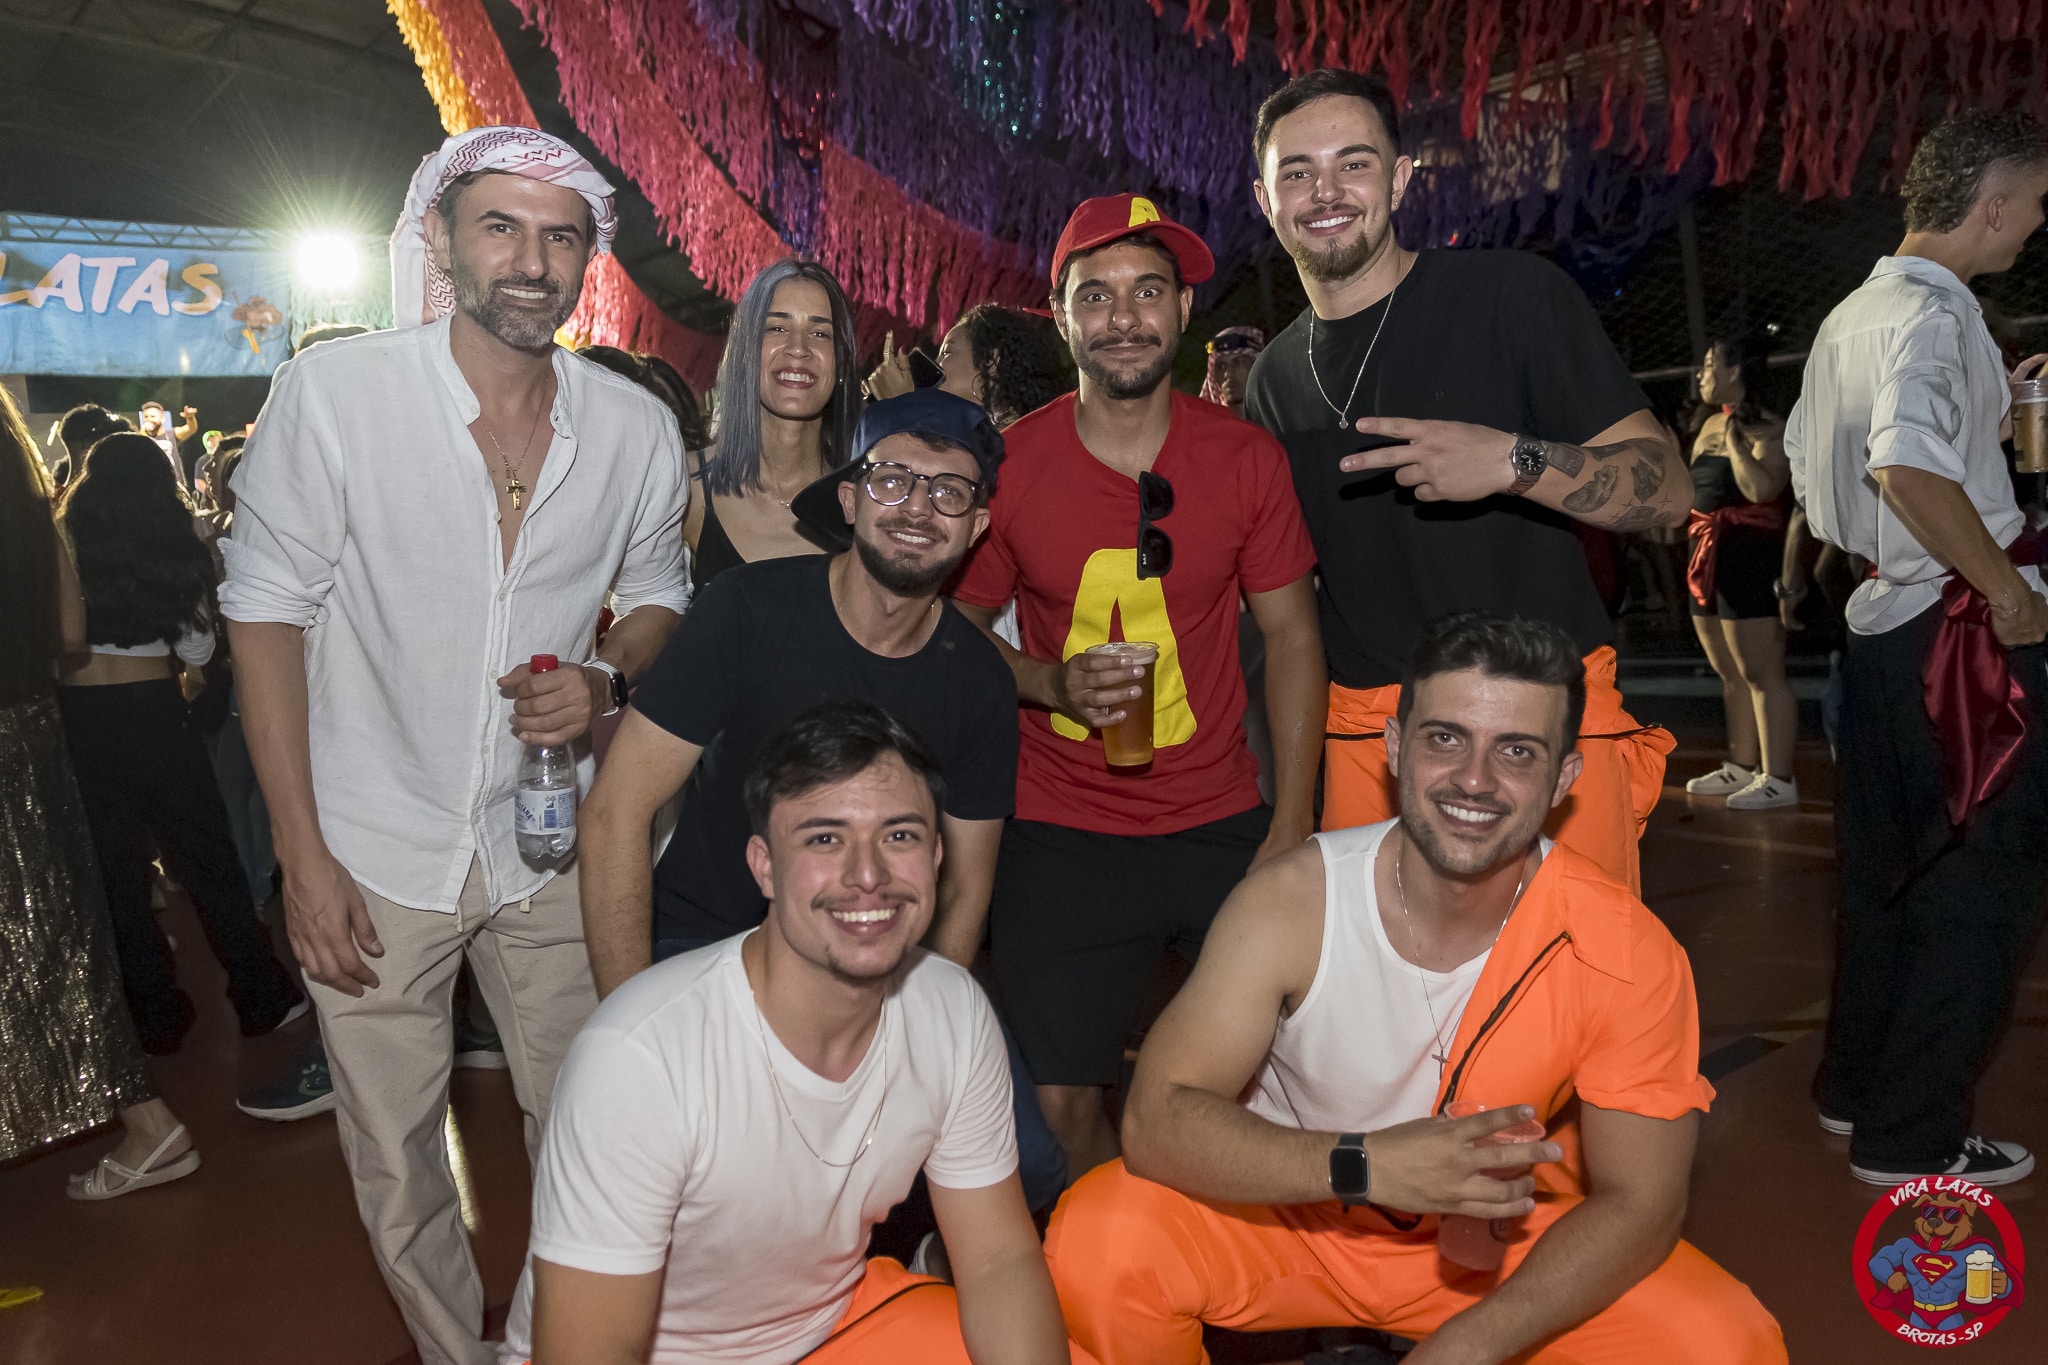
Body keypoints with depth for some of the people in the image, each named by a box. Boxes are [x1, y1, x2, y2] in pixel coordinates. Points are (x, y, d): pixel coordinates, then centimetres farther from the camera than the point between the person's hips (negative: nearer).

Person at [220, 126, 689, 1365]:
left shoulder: (637, 428, -4)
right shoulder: (331, 392, -12)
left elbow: (659, 596, 11)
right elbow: (268, 613, -8)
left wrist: (607, 681, -12)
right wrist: (303, 854, -10)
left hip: (548, 847, 2)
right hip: (377, 848, -2)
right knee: (397, 1165, 12)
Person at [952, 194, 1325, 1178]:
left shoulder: (1245, 458, -2)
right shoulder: (1007, 466, -4)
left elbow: (1291, 636, 3)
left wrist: (1293, 827, -5)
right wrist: (1052, 683, -15)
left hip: (1222, 822, 1)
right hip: (1060, 834, 0)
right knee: (1064, 1109, 3)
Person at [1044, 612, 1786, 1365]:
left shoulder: (1629, 956, -19)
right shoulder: (1291, 902, -22)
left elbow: (1638, 1204, -14)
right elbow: (1156, 1117, -24)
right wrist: (1367, 1165, -38)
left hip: (1510, 1236, 2)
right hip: (1294, 1212, -1)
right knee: (1093, 1243, -27)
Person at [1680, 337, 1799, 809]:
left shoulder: (1768, 430, -10)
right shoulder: (1709, 425, 15)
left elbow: (1762, 488, -27)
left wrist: (1736, 439, -18)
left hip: (1750, 557, -9)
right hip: (1709, 558, 9)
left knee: (1761, 674, -7)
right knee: (1731, 675, 15)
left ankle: (1778, 779, -3)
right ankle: (1741, 767, 24)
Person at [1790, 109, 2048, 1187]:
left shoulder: (1853, 312, 13)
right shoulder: (1932, 313, -16)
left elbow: (1806, 456, 23)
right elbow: (1910, 468, -33)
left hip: (1880, 619, 10)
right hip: (1955, 629, -9)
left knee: (1886, 870, 18)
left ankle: (1855, 1087, 31)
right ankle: (1913, 1135, 9)